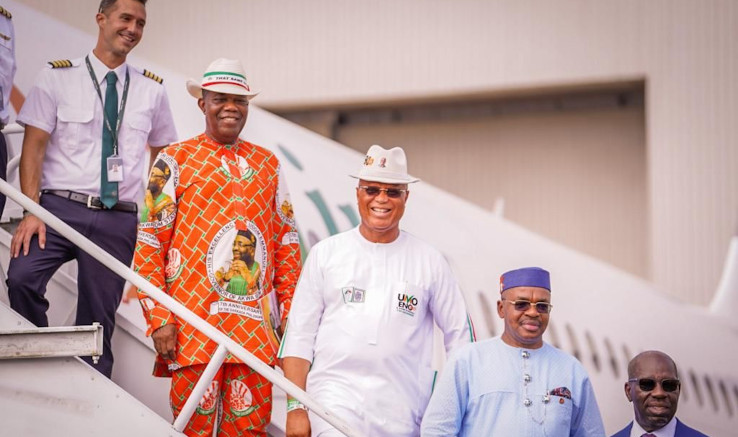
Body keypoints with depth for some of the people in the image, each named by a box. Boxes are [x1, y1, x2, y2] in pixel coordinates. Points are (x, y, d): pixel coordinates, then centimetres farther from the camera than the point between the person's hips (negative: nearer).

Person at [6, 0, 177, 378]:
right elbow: (34, 147, -1)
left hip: (118, 219, 2)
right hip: (59, 206, -2)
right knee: (21, 278, -25)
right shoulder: (58, 77, 5)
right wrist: (32, 212, -13)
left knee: (98, 321, 0)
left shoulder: (151, 89, 13)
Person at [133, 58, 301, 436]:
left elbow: (286, 243, 16)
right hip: (194, 321, -3)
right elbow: (149, 245, -1)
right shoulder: (176, 160, 2)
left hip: (255, 326, 4)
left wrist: (290, 313, 8)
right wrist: (159, 319, -9)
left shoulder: (267, 164, 15)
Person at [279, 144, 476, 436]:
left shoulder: (429, 262, 9)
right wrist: (296, 407, -1)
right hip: (336, 399, -1)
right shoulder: (325, 254, 9)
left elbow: (460, 336, 13)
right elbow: (299, 336, 7)